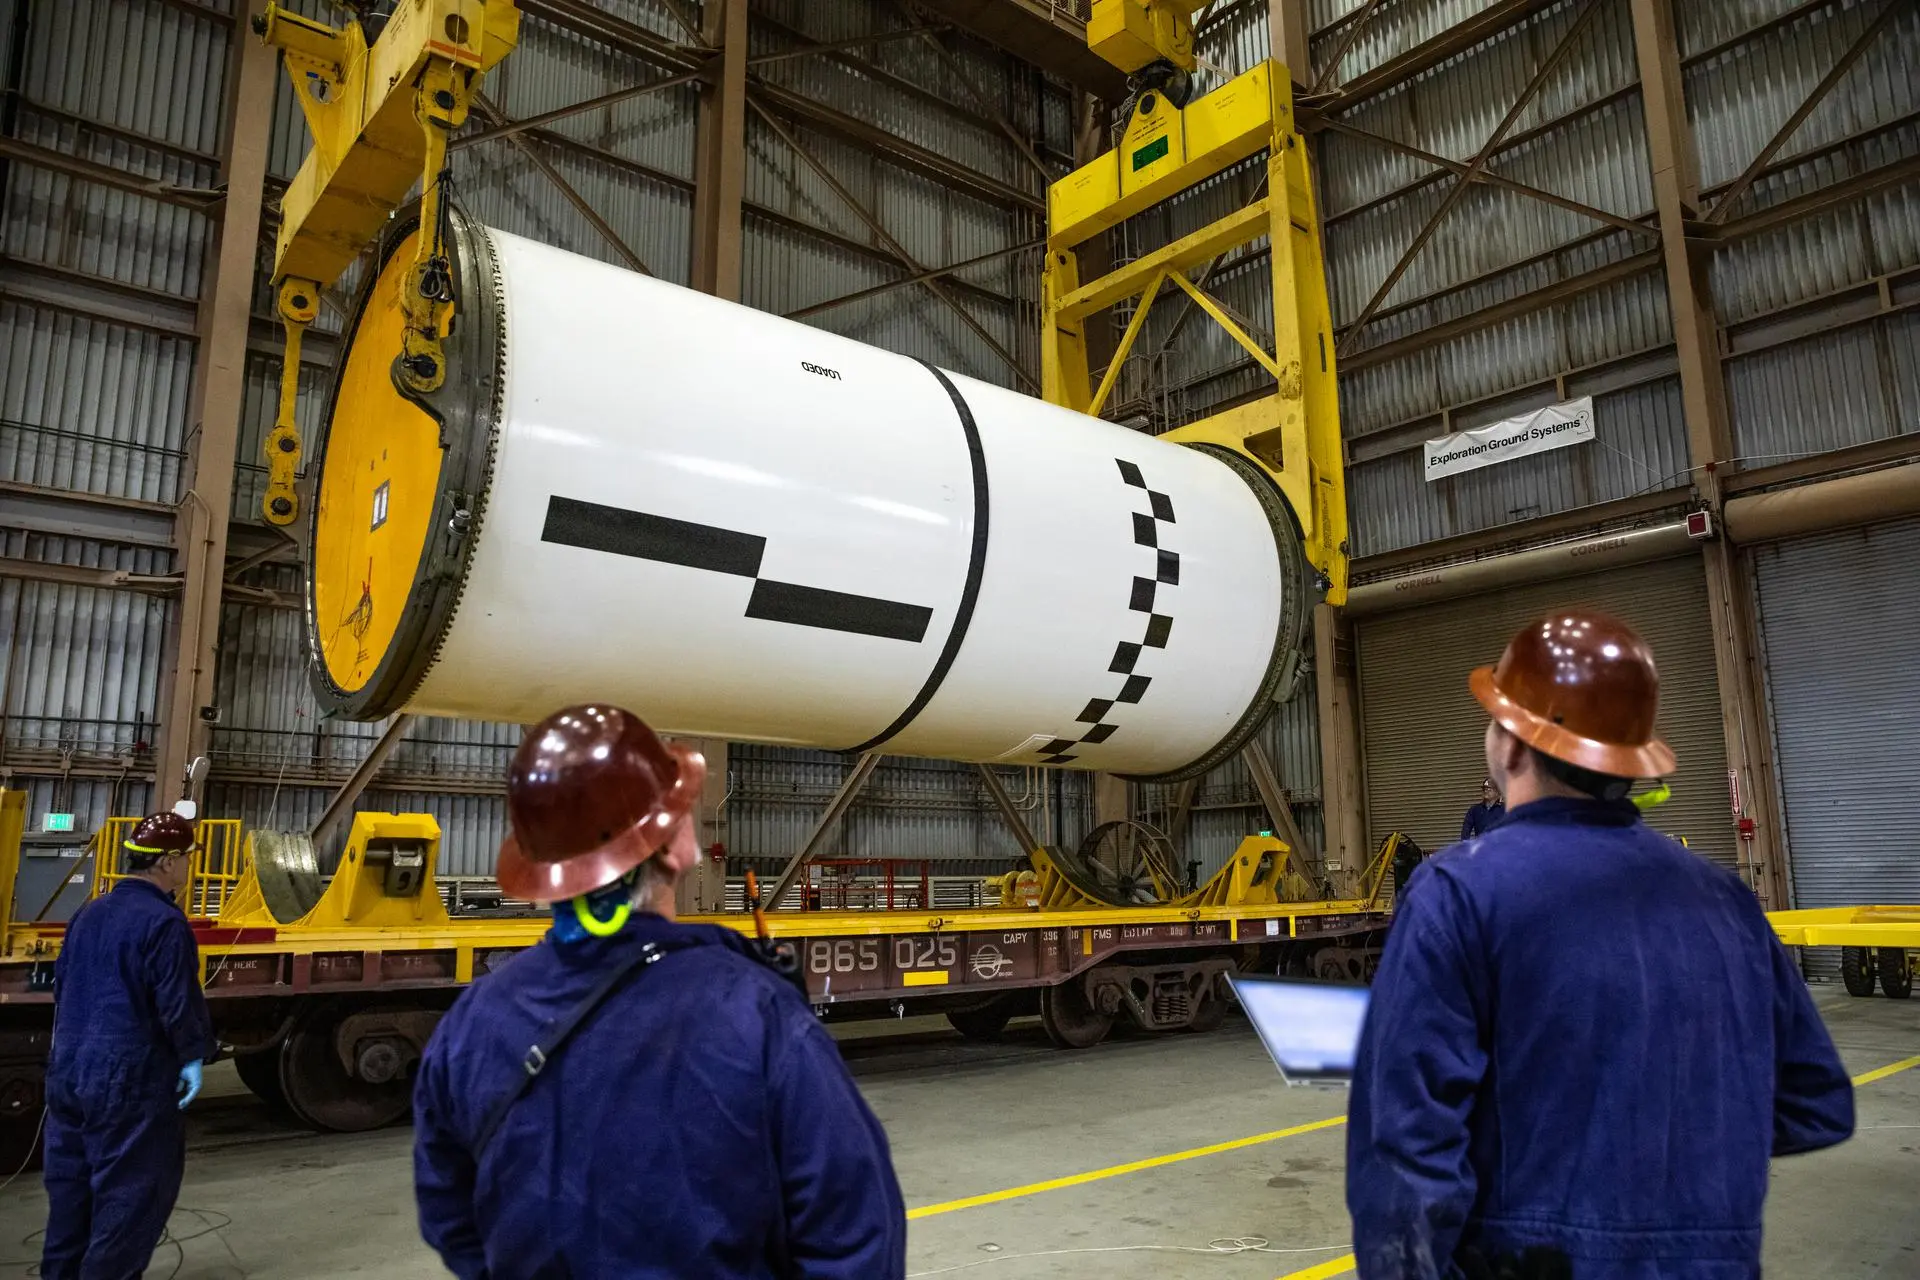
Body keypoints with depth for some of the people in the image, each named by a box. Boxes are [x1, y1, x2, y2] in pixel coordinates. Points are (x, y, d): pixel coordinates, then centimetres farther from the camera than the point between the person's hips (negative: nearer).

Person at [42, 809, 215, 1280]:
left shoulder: (90, 913, 9)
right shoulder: (163, 922, -18)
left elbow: (62, 984, 17)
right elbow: (178, 1001, -19)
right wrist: (193, 1056, -8)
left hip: (69, 1069, 9)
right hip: (130, 1079, -9)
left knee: (70, 1183, 19)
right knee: (130, 1191, 4)